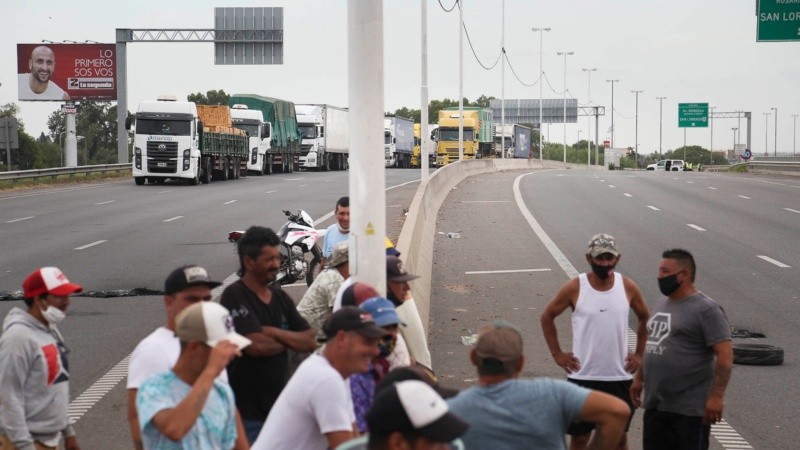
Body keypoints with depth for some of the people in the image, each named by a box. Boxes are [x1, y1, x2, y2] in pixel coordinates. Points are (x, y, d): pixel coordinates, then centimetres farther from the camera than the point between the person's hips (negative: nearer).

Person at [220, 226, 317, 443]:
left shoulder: (280, 297, 11)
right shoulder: (234, 296, -11)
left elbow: (310, 341, 5)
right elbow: (256, 345, -22)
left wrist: (273, 332, -11)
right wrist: (290, 341, -3)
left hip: (280, 406, 7)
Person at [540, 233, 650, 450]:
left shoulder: (628, 287, -2)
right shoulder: (574, 288, -8)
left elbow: (645, 318, 15)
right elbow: (547, 317, 4)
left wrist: (640, 353, 8)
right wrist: (557, 354, -1)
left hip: (619, 377, 2)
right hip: (582, 377, -2)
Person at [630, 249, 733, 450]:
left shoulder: (706, 309, -12)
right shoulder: (660, 305, 14)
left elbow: (725, 355, -17)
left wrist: (716, 396, -23)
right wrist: (639, 378, 22)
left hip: (689, 410, -8)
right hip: (655, 405, 8)